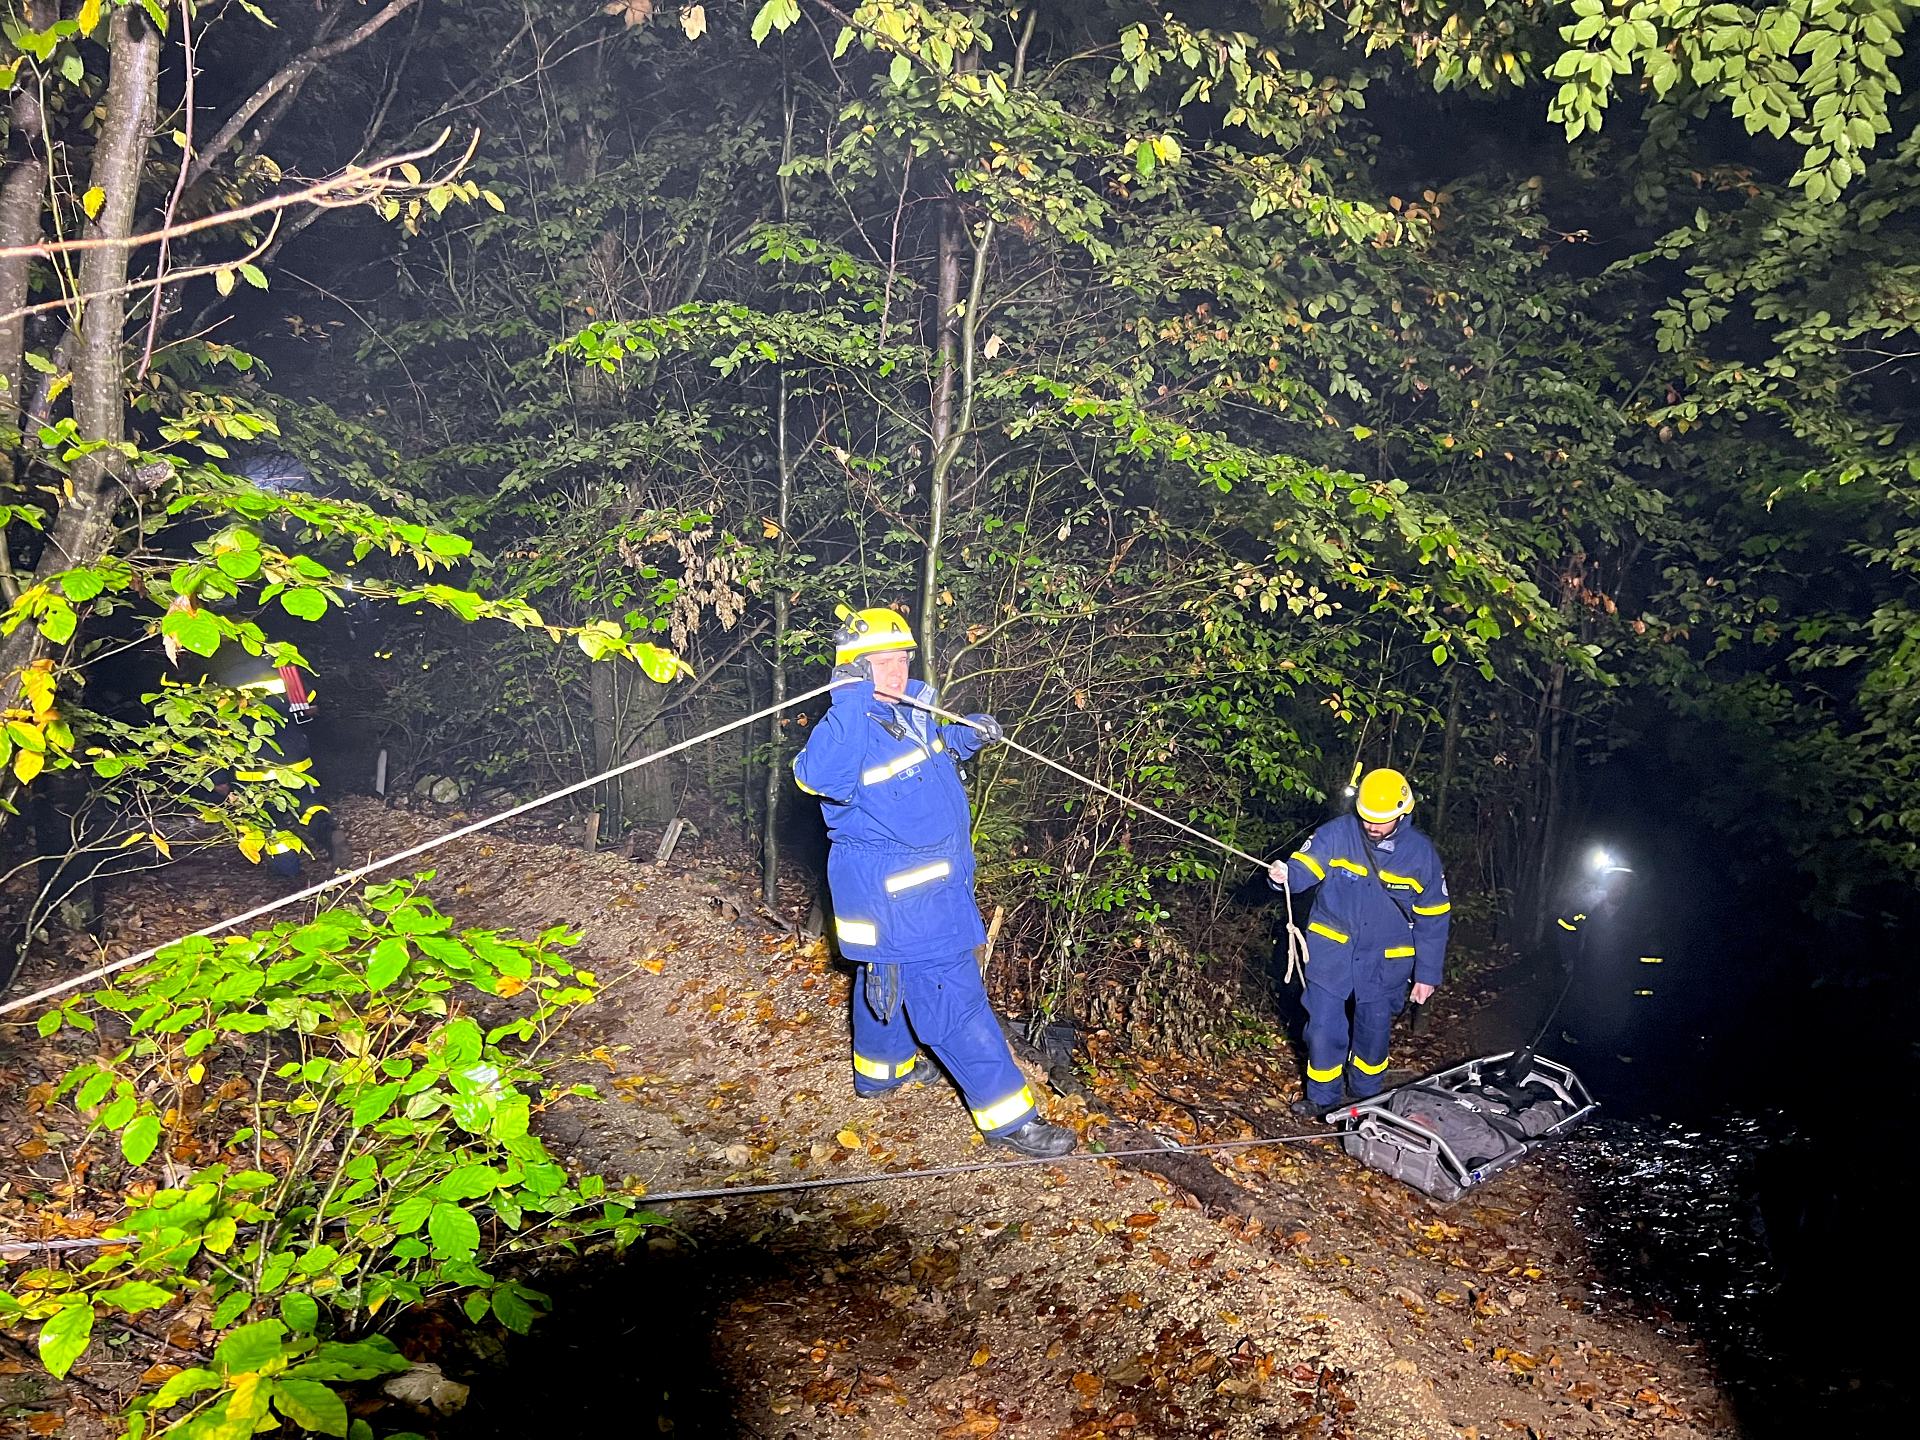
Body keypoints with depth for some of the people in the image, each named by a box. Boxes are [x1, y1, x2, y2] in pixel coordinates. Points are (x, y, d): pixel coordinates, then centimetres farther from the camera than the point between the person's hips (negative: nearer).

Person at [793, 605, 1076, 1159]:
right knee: (953, 998, -6)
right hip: (895, 895, -10)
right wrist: (852, 699, -48)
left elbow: (936, 750, 26)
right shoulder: (849, 727, -23)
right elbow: (821, 777, -45)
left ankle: (879, 1070, 48)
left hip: (930, 880, 10)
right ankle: (1008, 1116, 0)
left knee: (889, 980, 27)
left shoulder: (914, 708, 4)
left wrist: (968, 733, 6)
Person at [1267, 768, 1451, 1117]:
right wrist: (1284, 875, -43)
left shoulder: (1421, 852, -7)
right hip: (1331, 948, -1)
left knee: (1374, 1031, 15)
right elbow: (1304, 868, -18)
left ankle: (1366, 1095, 40)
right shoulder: (1337, 833, -12)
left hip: (1385, 960, 1)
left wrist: (1427, 975, 2)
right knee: (1324, 1027, -1)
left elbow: (1433, 918, 0)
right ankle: (1322, 1097, 21)